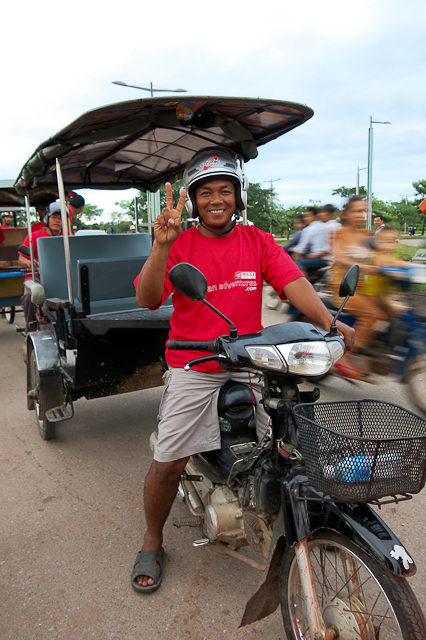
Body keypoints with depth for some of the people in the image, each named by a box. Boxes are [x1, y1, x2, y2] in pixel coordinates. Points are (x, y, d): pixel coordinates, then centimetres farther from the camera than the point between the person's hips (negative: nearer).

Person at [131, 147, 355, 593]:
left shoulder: (258, 241, 5)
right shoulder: (179, 245, -3)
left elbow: (293, 282, -8)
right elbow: (147, 300, -15)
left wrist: (329, 322, -23)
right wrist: (161, 246, -29)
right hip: (193, 368, -2)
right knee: (167, 463, -3)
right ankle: (152, 543, 25)